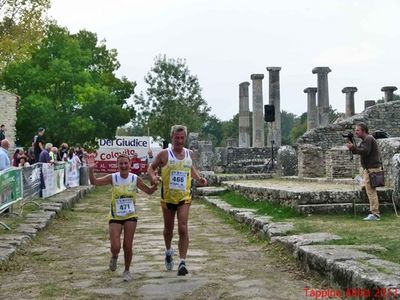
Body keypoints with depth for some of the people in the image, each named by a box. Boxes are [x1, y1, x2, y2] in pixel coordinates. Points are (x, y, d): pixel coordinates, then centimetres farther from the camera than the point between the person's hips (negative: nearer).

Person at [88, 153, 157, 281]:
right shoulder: (113, 178, -9)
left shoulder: (135, 179, -6)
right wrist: (91, 170, -29)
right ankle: (114, 257, 31)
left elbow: (149, 191, 5)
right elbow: (94, 182, -13)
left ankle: (127, 270, 26)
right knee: (115, 247, -7)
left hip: (131, 216, 1)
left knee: (128, 246, 3)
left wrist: (155, 184, -14)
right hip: (115, 217, -1)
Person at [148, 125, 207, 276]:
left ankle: (182, 262, -7)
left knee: (183, 229, -11)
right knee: (168, 229, 16)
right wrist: (153, 177, -21)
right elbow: (151, 167, 0)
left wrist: (198, 178, 5)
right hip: (168, 197, -1)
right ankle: (168, 251, 44)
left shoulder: (189, 153, 3)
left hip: (184, 197, 1)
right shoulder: (164, 154, -7)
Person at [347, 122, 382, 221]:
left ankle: (375, 214, -9)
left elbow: (365, 151, -23)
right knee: (371, 191, 13)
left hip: (372, 168, -11)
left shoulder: (368, 139, -11)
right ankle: (374, 213, 19)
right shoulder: (365, 140, 22)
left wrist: (353, 147, -17)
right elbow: (358, 151, 17)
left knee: (371, 191, -11)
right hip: (369, 168, 11)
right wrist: (352, 148, -1)